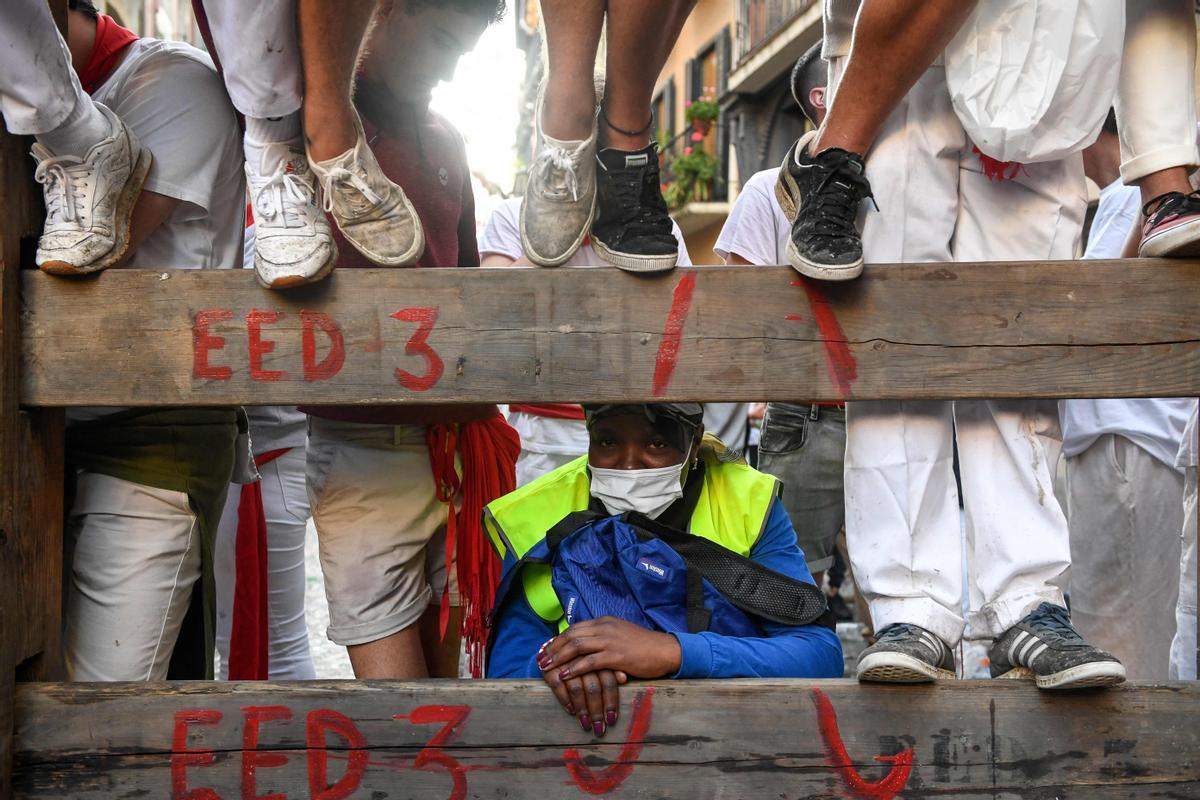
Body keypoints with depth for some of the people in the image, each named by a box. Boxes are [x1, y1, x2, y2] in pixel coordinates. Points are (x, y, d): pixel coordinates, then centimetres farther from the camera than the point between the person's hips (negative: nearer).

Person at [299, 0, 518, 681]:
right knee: (396, 685, -8)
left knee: (446, 665, 9)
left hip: (458, 439, 6)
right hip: (365, 440, -6)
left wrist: (483, 418, 14)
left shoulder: (447, 142, 18)